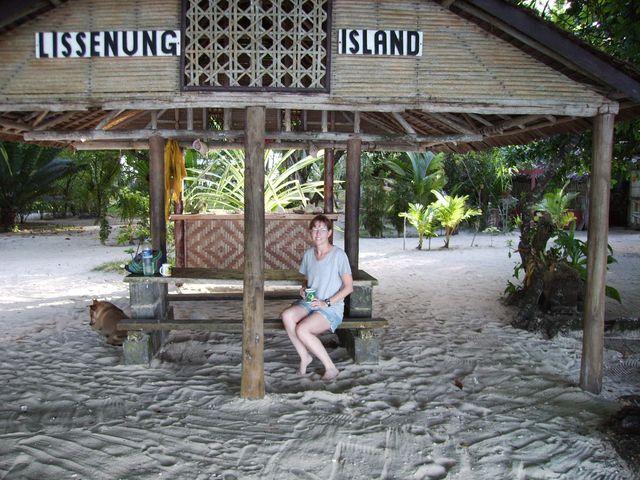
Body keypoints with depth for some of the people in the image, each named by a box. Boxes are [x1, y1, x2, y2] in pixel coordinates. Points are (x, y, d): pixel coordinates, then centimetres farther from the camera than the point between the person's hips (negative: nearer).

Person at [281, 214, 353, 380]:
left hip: (332, 308, -5)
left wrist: (326, 303, -15)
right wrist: (303, 288, 1)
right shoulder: (308, 254, 9)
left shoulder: (338, 255, -9)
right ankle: (304, 356, -7)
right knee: (287, 315, -26)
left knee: (302, 329, -29)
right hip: (309, 303, 6)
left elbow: (348, 287, -9)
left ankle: (330, 367, -11)